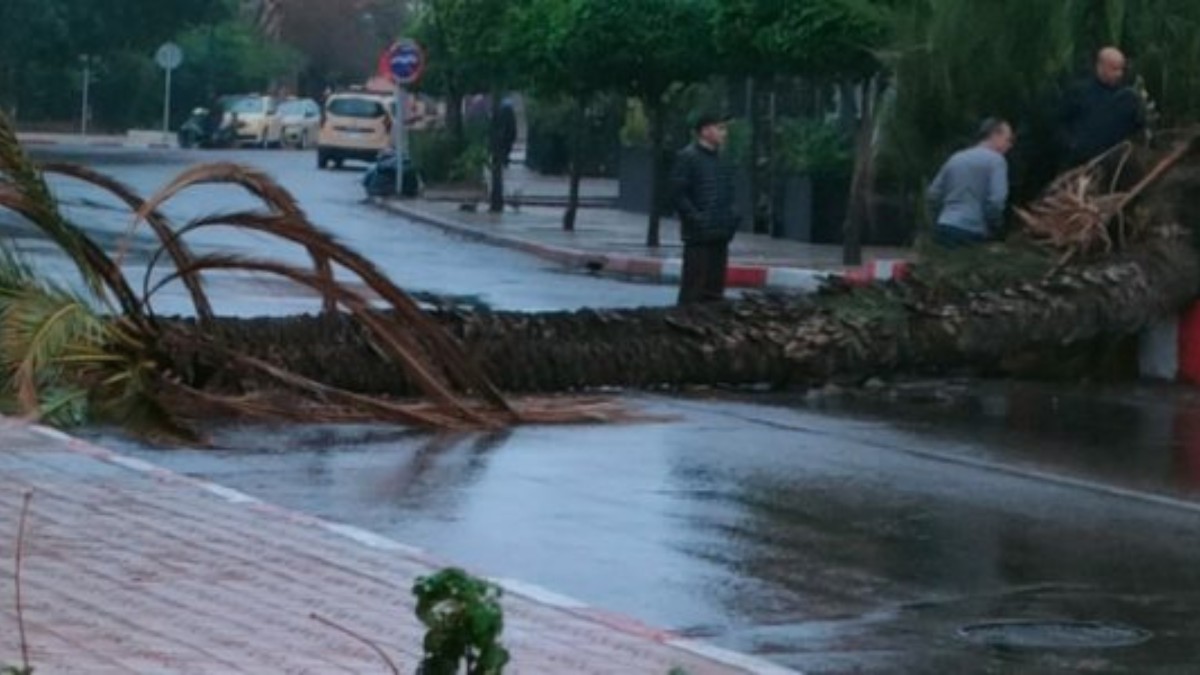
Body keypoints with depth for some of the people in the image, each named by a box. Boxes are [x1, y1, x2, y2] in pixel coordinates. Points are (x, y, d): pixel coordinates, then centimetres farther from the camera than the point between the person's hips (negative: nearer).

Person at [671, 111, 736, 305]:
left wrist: (729, 220, 10)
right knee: (693, 288, -7)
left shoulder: (719, 158, 16)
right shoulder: (687, 157, -8)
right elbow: (678, 194, -13)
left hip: (719, 237, 8)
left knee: (714, 289, 11)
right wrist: (696, 218, -18)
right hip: (699, 236, -8)